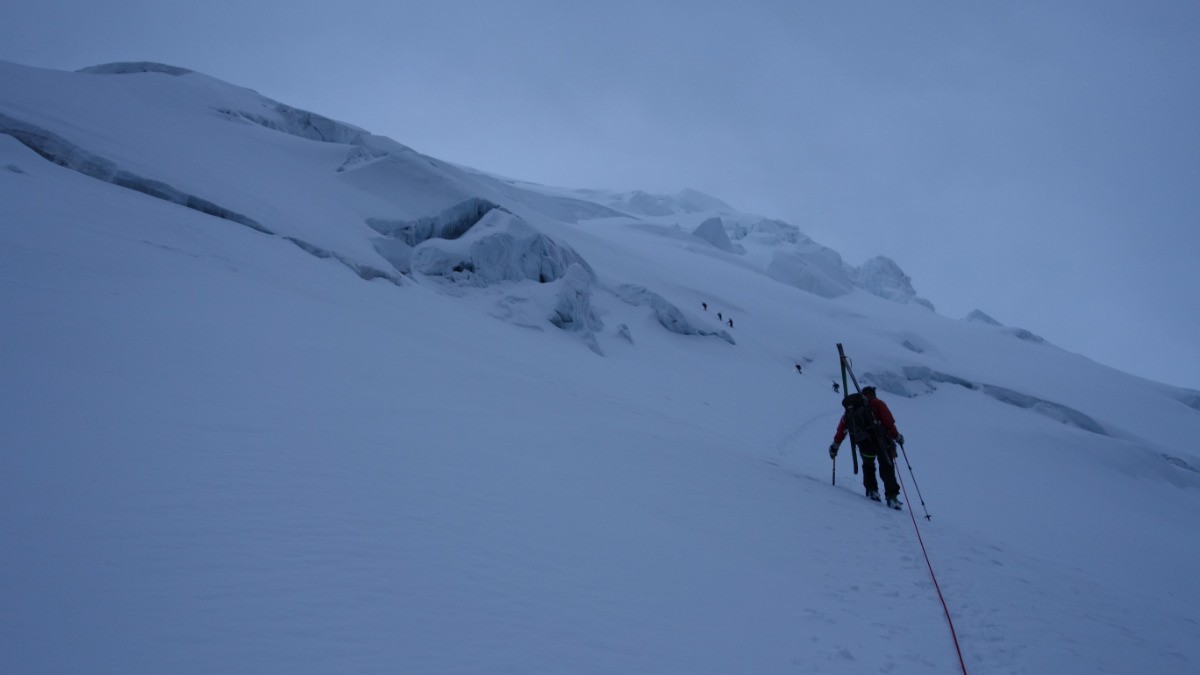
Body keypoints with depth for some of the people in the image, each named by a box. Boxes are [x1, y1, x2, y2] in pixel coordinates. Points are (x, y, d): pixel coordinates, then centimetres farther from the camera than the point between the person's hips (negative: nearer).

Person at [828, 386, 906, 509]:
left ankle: (872, 490, 17)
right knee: (887, 468, 0)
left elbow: (842, 427, 19)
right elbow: (889, 421, 0)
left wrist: (835, 445, 23)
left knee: (868, 465, 26)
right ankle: (891, 496, -10)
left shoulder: (850, 408, 23)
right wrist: (897, 436, 8)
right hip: (880, 439, -3)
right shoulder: (877, 403, 12)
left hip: (863, 442, 3)